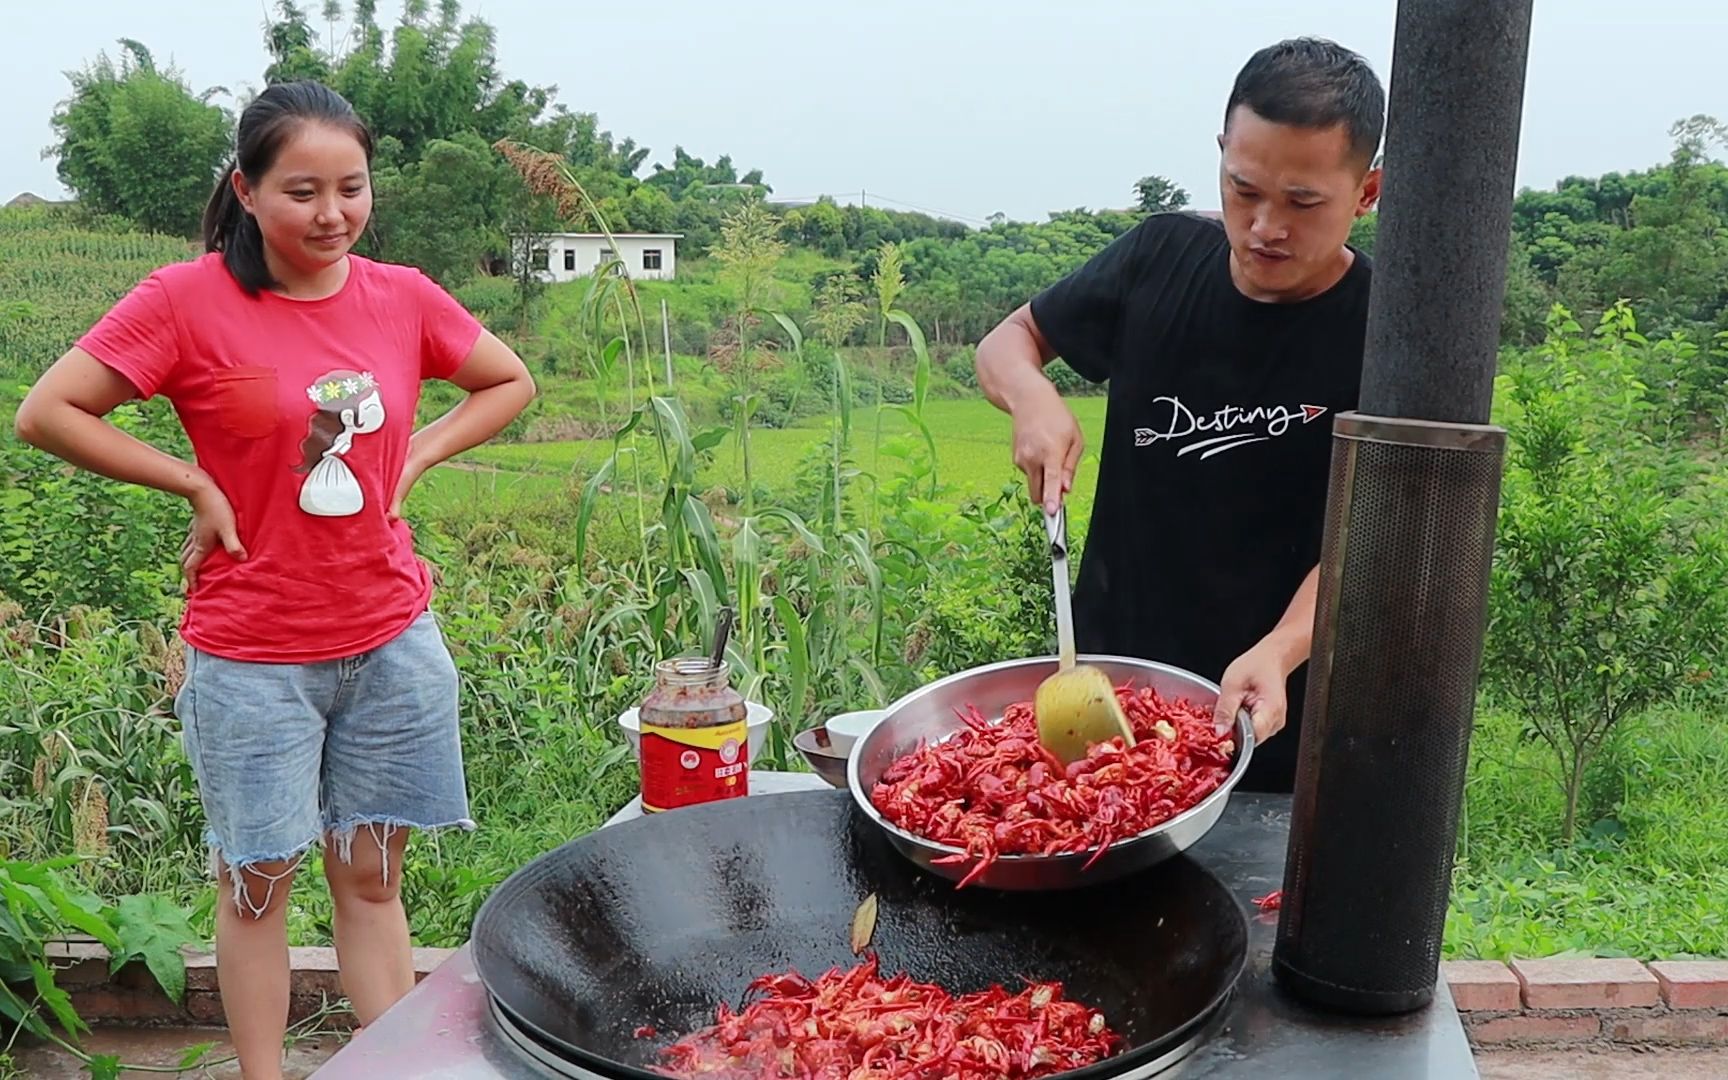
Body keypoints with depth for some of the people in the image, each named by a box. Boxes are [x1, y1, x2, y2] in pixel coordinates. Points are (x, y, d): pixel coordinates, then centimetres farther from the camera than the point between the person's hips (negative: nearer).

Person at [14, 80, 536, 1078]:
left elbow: (511, 381, 15)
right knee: (259, 881, 10)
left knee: (372, 876, 13)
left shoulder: (404, 299, 0)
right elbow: (47, 414, -7)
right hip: (253, 654, -2)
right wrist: (196, 483, -10)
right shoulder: (188, 300, -10)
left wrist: (415, 457, 2)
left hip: (392, 639, 3)